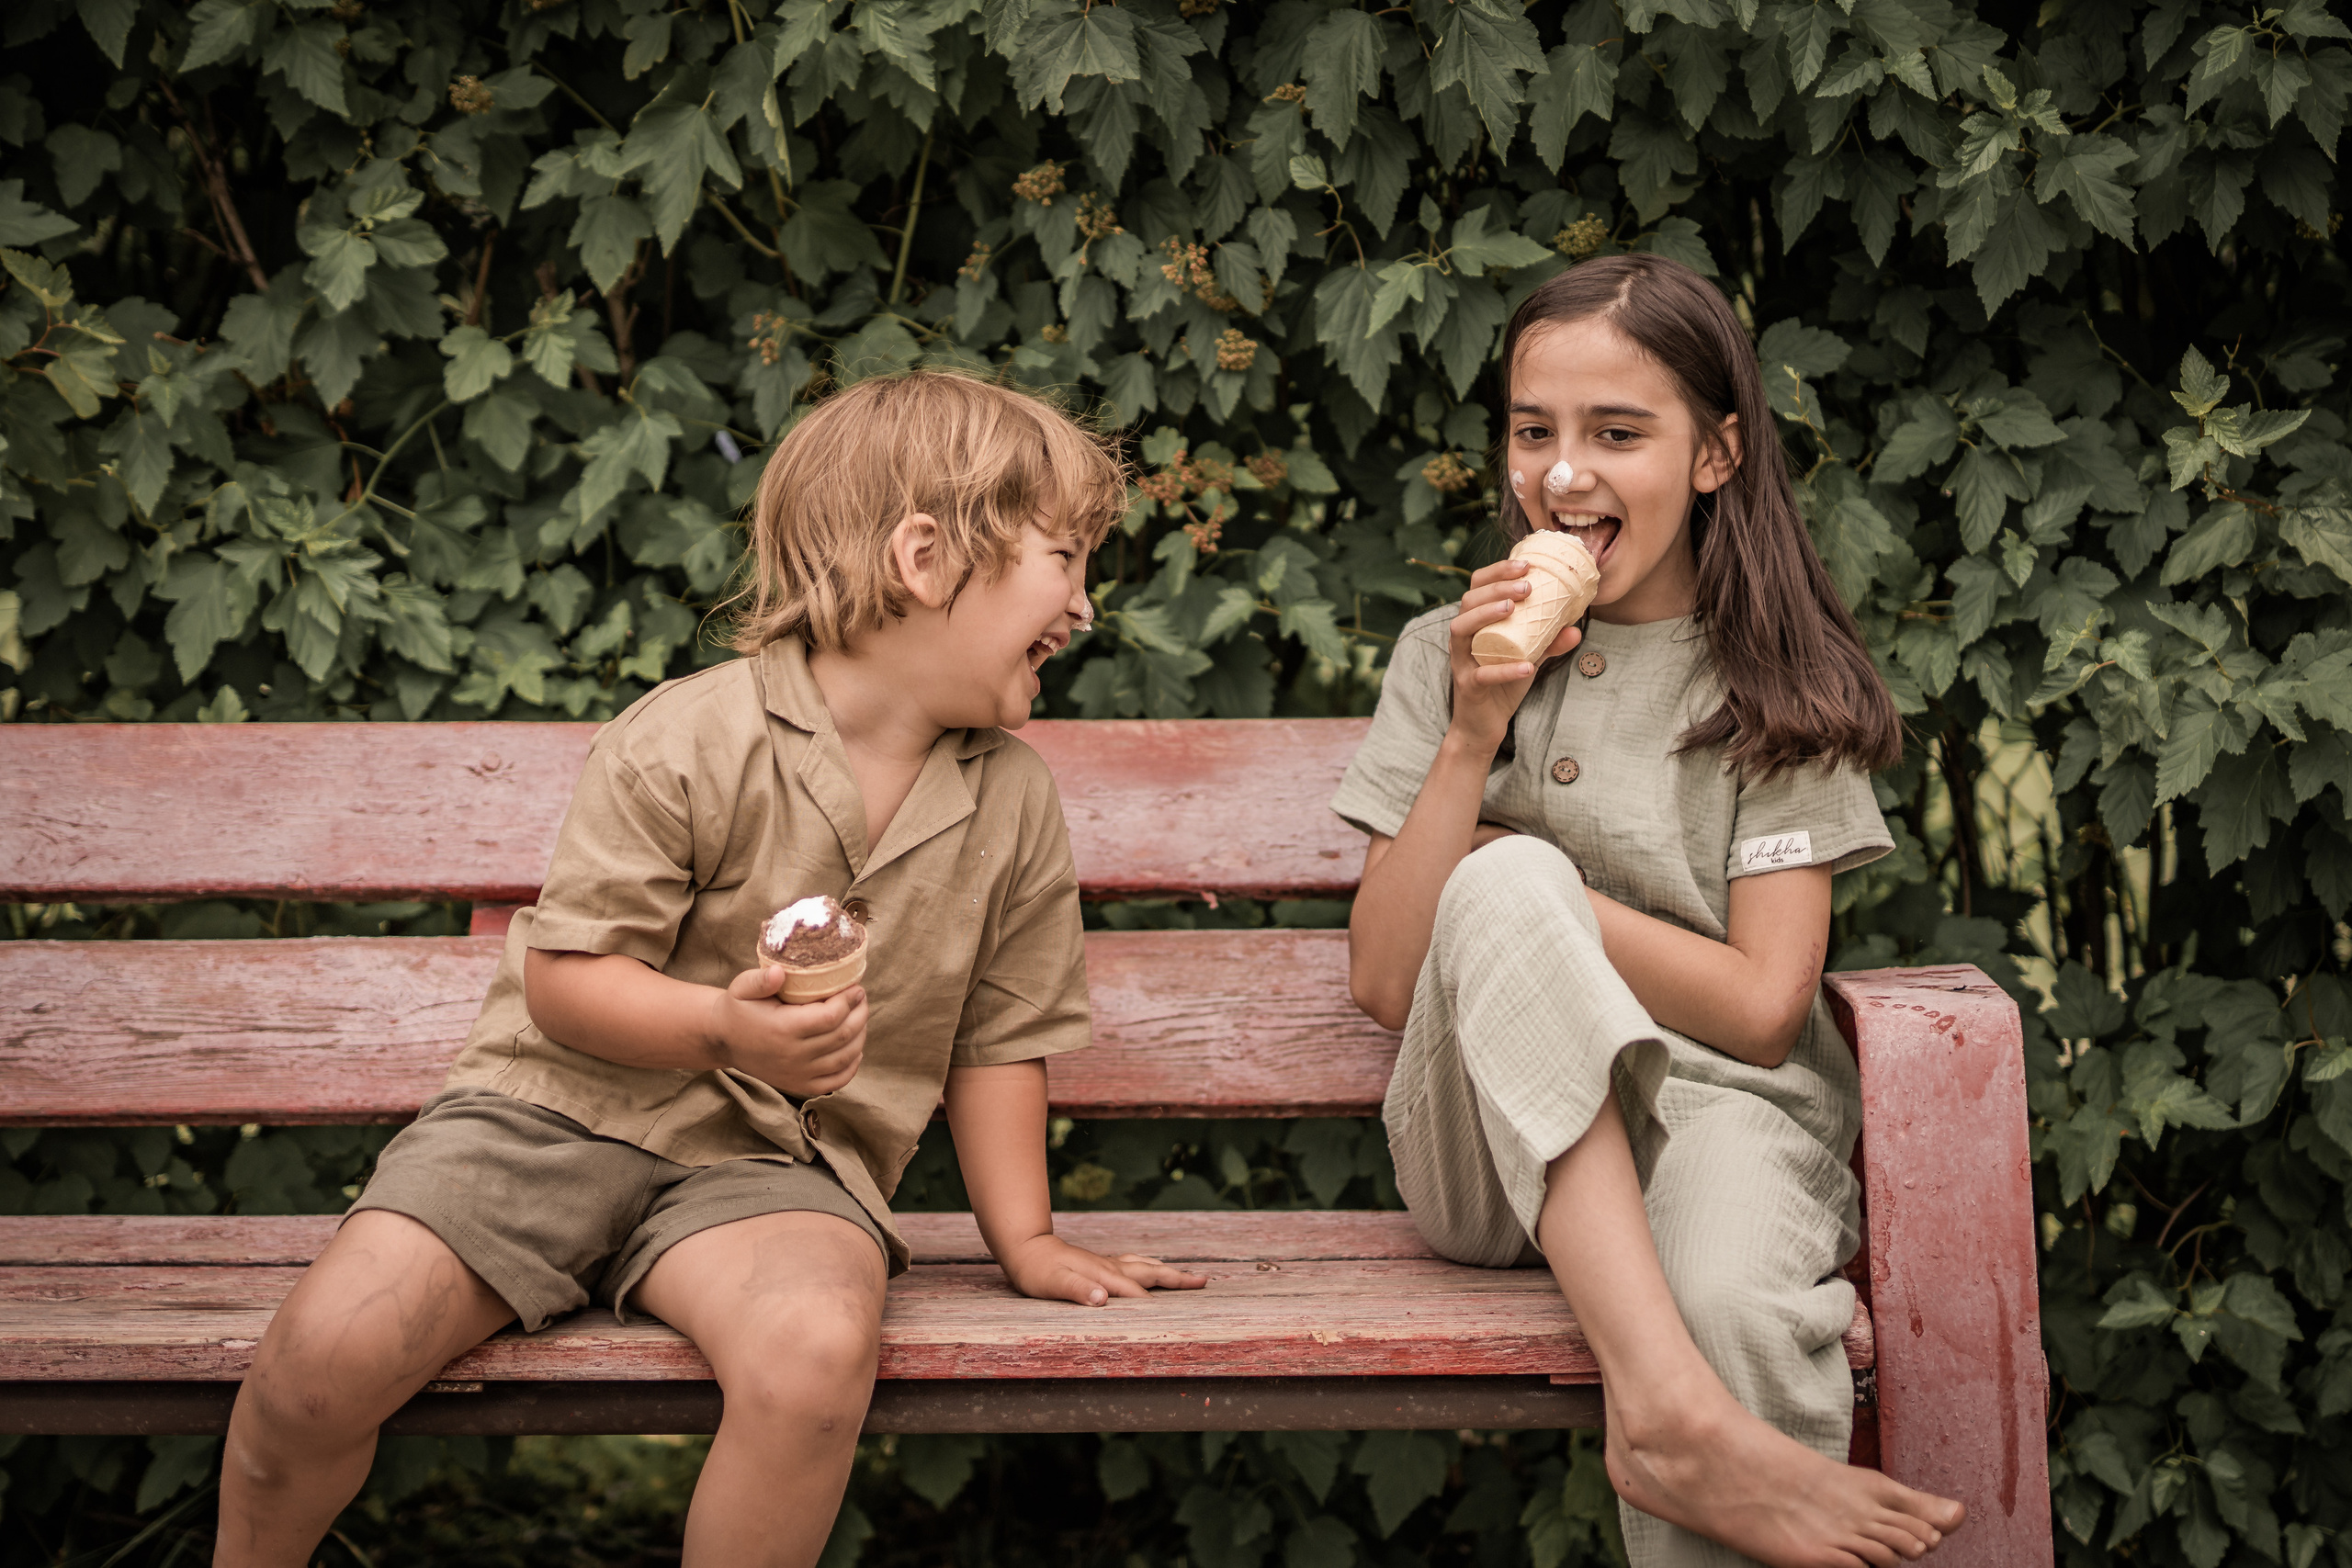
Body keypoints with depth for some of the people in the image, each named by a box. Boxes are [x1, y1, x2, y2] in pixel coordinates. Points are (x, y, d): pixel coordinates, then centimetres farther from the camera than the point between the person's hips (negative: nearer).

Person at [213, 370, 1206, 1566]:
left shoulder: (1016, 805, 2)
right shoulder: (690, 741, -11)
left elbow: (1000, 1041, 13)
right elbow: (562, 977, -10)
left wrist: (1025, 1242, 11)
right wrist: (726, 1028, -26)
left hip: (779, 1162, 2)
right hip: (565, 1109, -2)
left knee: (817, 1352, -34)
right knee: (327, 1353, -21)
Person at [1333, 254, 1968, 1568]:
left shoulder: (1780, 685, 4)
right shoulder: (1451, 658, 9)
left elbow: (1763, 1009, -6)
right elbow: (1386, 982, 0)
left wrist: (1523, 892, -6)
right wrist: (1474, 735, -10)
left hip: (1714, 1106, -2)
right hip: (1489, 1151, 2)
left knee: (1734, 1309, -38)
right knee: (1505, 882, -31)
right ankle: (1668, 1409, -40)